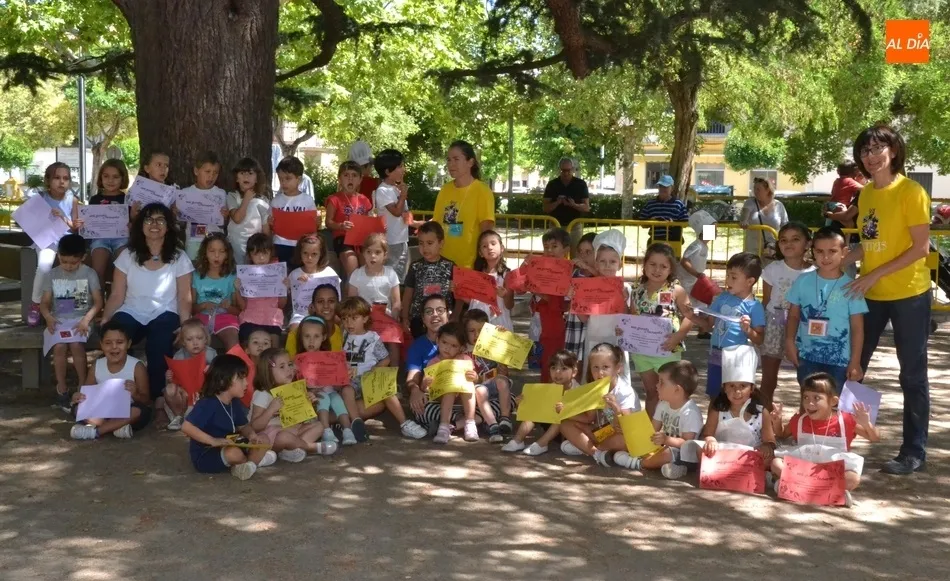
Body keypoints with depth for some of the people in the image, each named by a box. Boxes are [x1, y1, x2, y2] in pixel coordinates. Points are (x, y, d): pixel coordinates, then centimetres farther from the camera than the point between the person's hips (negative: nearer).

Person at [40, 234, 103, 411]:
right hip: (59, 320, 2)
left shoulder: (89, 274, 0)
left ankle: (83, 386, -15)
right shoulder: (52, 275, 6)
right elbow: (44, 302, 6)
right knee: (59, 347, -27)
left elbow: (98, 302, -2)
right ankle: (61, 388, -12)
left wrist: (86, 319, -18)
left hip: (81, 319, -2)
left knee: (76, 345, -30)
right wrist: (48, 317, -16)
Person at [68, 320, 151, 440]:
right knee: (79, 408, -19)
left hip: (127, 413, -3)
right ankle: (118, 426, -24)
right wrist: (79, 397, -17)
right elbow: (88, 394, 7)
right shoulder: (96, 366, -1)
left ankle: (95, 431, -27)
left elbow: (145, 401, -9)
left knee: (139, 411, -35)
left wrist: (135, 394, -32)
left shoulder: (136, 367, -11)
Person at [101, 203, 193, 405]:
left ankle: (156, 397, -18)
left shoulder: (179, 257, 3)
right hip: (131, 313, 2)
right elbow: (117, 295, 2)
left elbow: (184, 298, -2)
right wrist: (105, 318, -15)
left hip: (164, 314, -1)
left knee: (159, 346, -36)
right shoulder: (127, 255, 6)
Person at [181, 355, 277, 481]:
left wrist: (252, 434, -9)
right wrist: (213, 441, -33)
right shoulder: (208, 404, -23)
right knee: (234, 453, -36)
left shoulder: (235, 403, 3)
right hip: (204, 455, -8)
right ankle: (255, 458, -5)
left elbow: (244, 426, 15)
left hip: (228, 448, 9)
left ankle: (249, 464, -19)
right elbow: (186, 427, -29)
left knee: (263, 440, 3)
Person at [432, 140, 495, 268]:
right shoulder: (445, 189, 7)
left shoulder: (482, 191, -6)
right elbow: (437, 223, 14)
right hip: (443, 262, 4)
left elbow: (486, 230, -8)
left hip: (469, 265, -4)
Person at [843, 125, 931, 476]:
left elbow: (921, 248, -15)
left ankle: (914, 452, 12)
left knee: (912, 374, 3)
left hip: (908, 293, -6)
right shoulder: (866, 194, 8)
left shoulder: (911, 192, -12)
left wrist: (875, 275, -20)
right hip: (871, 294, 6)